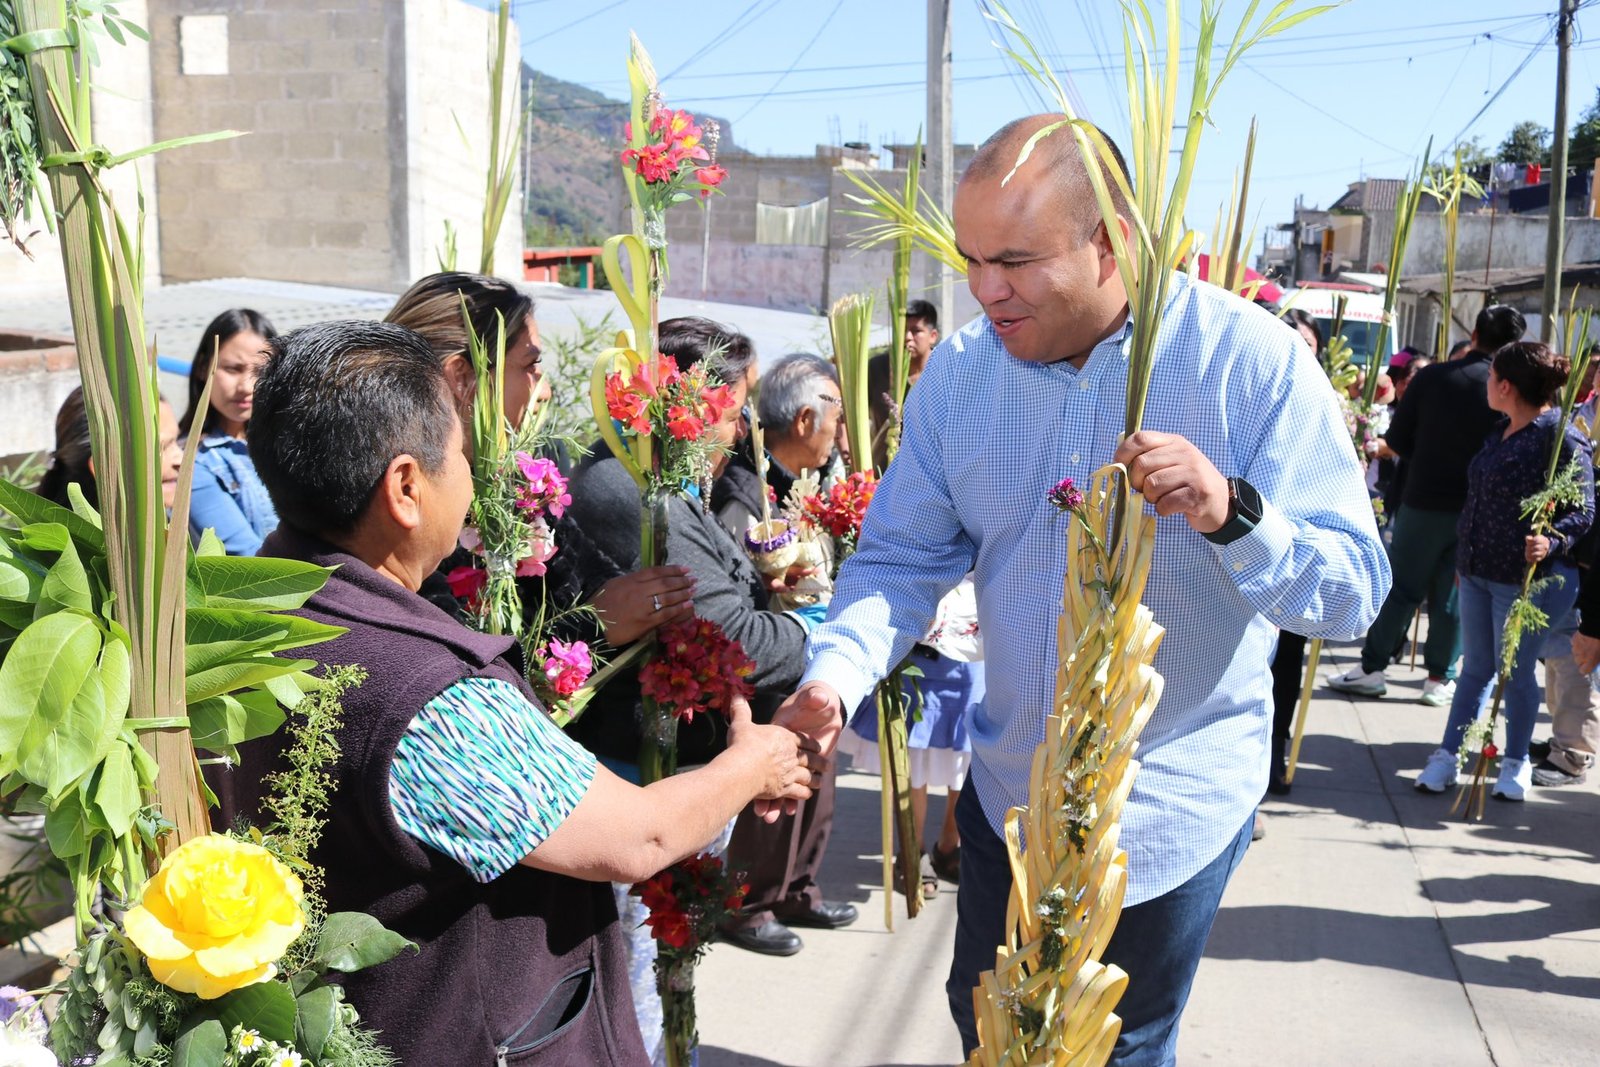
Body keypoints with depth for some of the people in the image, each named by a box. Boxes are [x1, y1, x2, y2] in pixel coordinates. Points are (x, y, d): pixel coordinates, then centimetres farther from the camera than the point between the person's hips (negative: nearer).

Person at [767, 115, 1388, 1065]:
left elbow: (1354, 593, -20)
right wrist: (832, 680, -22)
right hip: (1010, 787, 4)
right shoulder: (958, 374, -8)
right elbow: (903, 556, -4)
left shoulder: (1253, 362, -19)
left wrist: (1230, 513, -39)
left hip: (1174, 806, -3)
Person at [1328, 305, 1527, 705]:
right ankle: (1440, 678, 17)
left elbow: (1396, 439, -2)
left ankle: (1371, 668, 12)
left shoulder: (1432, 376, -6)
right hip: (1476, 507, 0)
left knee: (1401, 587, 10)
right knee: (1451, 595, 10)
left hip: (1424, 499, 0)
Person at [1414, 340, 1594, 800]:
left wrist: (1551, 541, -34)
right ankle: (1448, 755, 17)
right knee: (1475, 668, 13)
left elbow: (1583, 510, -16)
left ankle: (1516, 762, 21)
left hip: (1525, 579, -7)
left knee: (1515, 673, 5)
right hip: (1478, 572, 7)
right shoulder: (1502, 430, 10)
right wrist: (1465, 558, 23)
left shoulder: (1561, 438, -15)